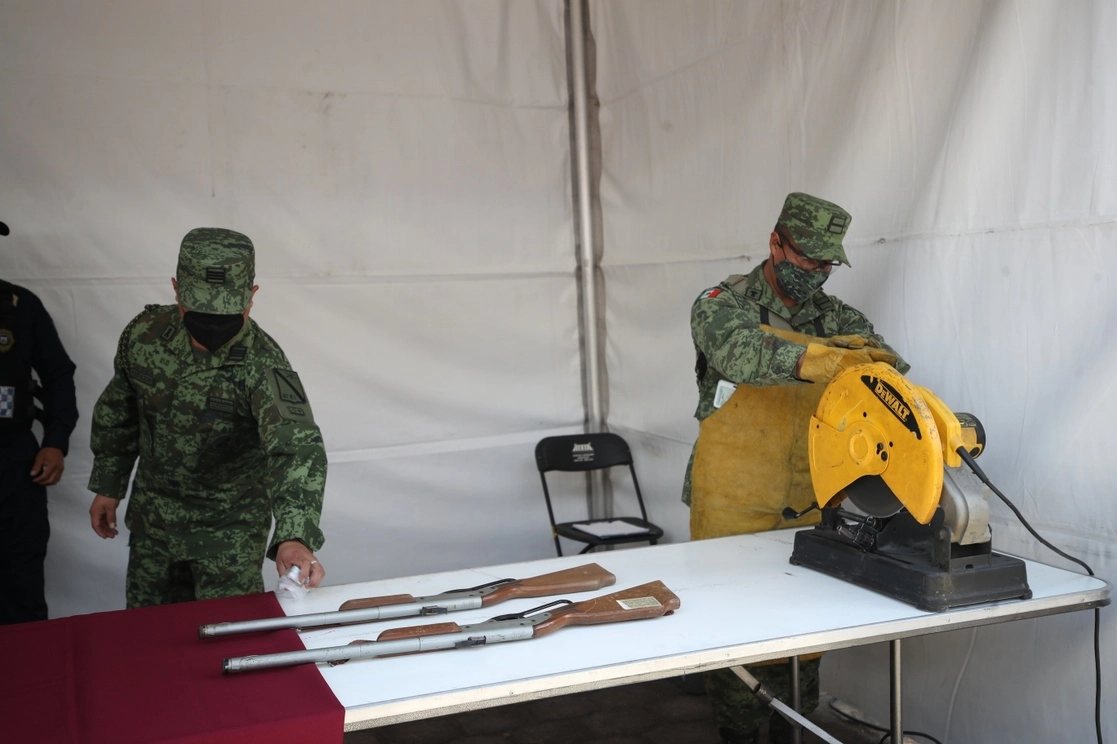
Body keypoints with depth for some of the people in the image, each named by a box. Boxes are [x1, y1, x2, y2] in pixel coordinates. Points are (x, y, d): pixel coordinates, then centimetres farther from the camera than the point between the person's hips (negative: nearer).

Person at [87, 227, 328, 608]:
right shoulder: (145, 333, -12)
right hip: (151, 518, 5)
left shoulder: (262, 362, -28)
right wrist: (108, 486, 11)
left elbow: (296, 446, -43)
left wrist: (294, 537, -58)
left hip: (230, 529, -4)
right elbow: (118, 412, 6)